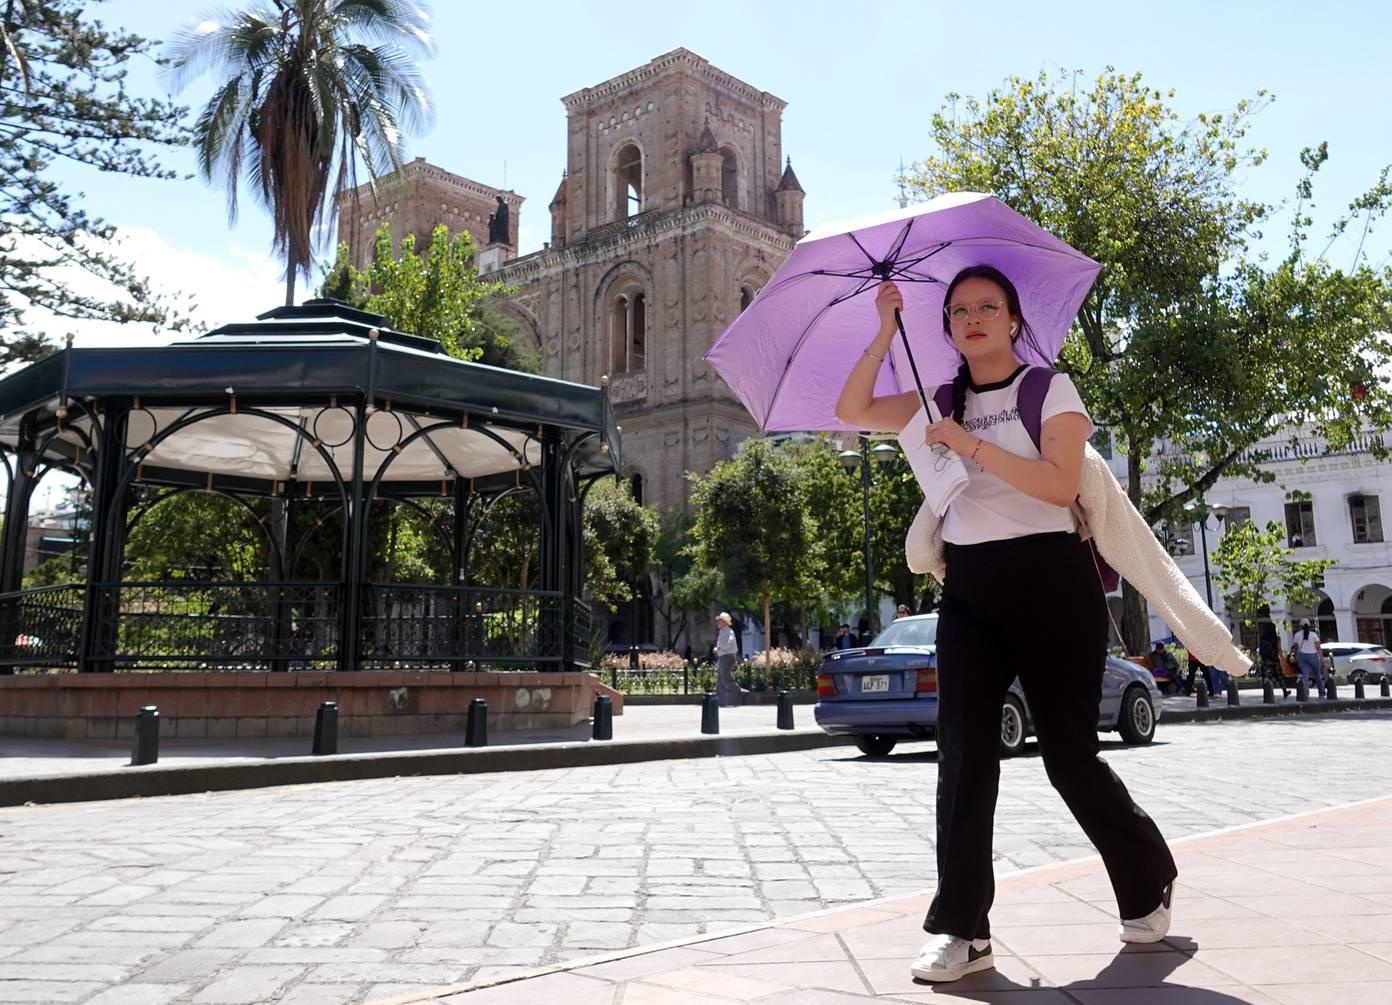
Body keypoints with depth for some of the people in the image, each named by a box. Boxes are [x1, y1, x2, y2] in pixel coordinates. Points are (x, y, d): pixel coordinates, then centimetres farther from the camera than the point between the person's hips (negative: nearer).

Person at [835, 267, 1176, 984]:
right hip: (968, 588, 4)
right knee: (964, 755, -3)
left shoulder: (1050, 388, 0)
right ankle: (962, 930, 3)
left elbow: (1060, 485, -14)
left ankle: (1148, 883, 30)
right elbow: (851, 411, 7)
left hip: (1049, 580, -4)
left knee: (1068, 753, 2)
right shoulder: (941, 403, 14)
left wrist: (973, 446, -18)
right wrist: (886, 332, 1)